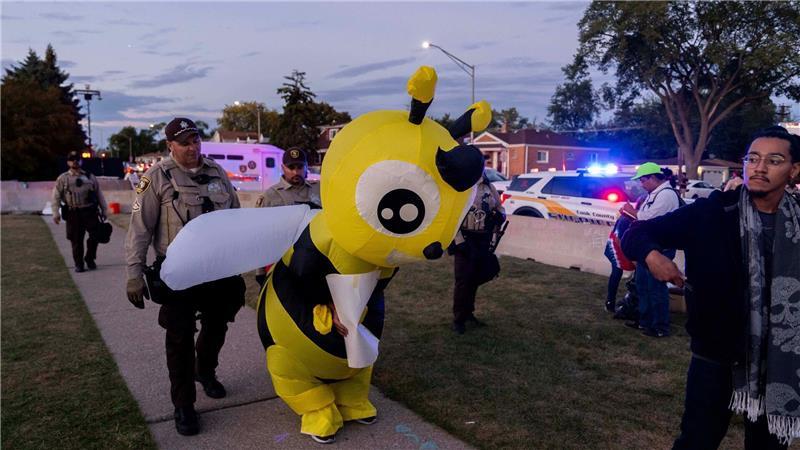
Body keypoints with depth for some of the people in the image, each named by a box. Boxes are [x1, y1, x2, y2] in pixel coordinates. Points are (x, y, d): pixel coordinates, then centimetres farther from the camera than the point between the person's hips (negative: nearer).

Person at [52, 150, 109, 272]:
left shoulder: (90, 177, 13)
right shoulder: (62, 179, 7)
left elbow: (99, 194, 15)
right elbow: (56, 197, 3)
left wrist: (104, 209, 12)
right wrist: (56, 213, -4)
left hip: (90, 212, 2)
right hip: (73, 214, -1)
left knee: (96, 235, -4)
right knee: (76, 240, 2)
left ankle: (90, 259, 18)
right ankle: (79, 264, 14)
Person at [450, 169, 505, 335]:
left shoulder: (489, 188, 9)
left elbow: (500, 208, 18)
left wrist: (499, 216, -8)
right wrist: (459, 241, -18)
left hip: (483, 241, 6)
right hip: (464, 239, -5)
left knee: (476, 278, 14)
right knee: (463, 279, -4)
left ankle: (468, 312, 30)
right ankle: (459, 318, 8)